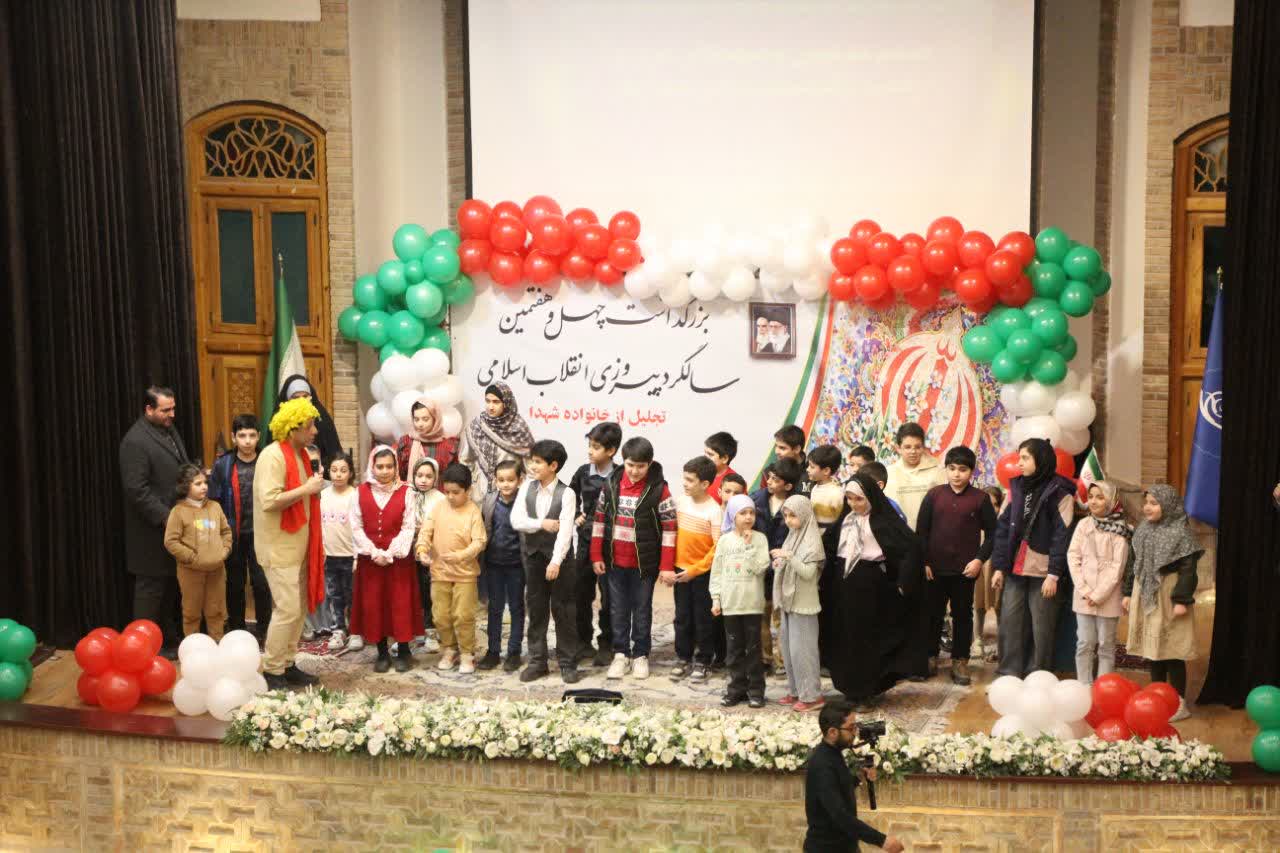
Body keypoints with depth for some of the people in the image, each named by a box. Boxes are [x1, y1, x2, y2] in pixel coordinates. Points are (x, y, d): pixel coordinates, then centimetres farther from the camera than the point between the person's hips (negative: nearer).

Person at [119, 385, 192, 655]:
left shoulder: (170, 431, 12)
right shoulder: (135, 441, -17)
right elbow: (136, 489, -20)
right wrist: (165, 517, -20)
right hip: (153, 531, -8)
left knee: (170, 587, 14)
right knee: (151, 588, 0)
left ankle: (169, 640, 23)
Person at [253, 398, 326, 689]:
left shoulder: (299, 454, 12)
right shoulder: (273, 456, -17)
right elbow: (269, 501, -27)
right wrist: (306, 489, -22)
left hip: (297, 545, 9)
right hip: (279, 548, -9)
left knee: (299, 607, 11)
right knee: (288, 609, -9)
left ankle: (287, 664, 19)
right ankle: (272, 671, 0)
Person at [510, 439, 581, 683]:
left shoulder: (566, 494, -12)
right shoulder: (527, 488, 1)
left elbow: (565, 530, -20)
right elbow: (516, 520, -7)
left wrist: (556, 561, -27)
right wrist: (542, 523, -18)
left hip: (559, 557, -4)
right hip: (532, 556, 4)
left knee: (563, 610, 2)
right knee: (536, 609, 10)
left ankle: (567, 664, 10)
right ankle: (537, 661, 19)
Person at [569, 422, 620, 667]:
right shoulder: (583, 472, 2)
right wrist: (576, 516, 4)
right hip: (586, 540, 4)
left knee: (609, 596, 4)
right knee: (582, 593, 10)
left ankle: (606, 645, 14)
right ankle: (583, 641, 24)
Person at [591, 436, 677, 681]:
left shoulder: (658, 489, -11)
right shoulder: (611, 485, 0)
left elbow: (669, 527, -9)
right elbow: (600, 519, 7)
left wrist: (666, 566, -12)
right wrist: (597, 556, 3)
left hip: (644, 562, -3)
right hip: (615, 561, 3)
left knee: (642, 610, 9)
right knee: (618, 610, 10)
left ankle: (641, 655, 20)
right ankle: (621, 654, 21)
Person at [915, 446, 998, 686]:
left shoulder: (980, 499, -2)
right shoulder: (934, 495, 0)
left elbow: (992, 533, 1)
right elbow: (921, 530, 3)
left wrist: (980, 559, -9)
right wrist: (923, 561, -3)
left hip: (965, 569, -1)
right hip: (935, 567, 1)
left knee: (963, 615, 8)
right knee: (933, 613, 10)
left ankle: (960, 661, 16)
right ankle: (930, 657, 22)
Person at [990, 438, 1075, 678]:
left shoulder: (1059, 493, -5)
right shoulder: (1016, 487, 10)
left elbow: (1062, 536, -8)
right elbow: (1003, 529, 11)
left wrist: (1053, 574, -14)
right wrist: (998, 567, 4)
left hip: (1042, 571, -5)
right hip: (1014, 569, 5)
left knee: (1041, 627, 2)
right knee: (1010, 623, 3)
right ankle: (1009, 675, 11)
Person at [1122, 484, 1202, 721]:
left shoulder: (1181, 534, -10)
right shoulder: (1143, 531, 11)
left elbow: (1188, 570, -13)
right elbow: (1134, 564, 16)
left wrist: (1182, 600, -18)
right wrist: (1128, 593, 13)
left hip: (1168, 597, -7)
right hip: (1145, 597, 7)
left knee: (1171, 650, -4)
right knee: (1152, 649, 12)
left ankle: (1179, 703, 4)